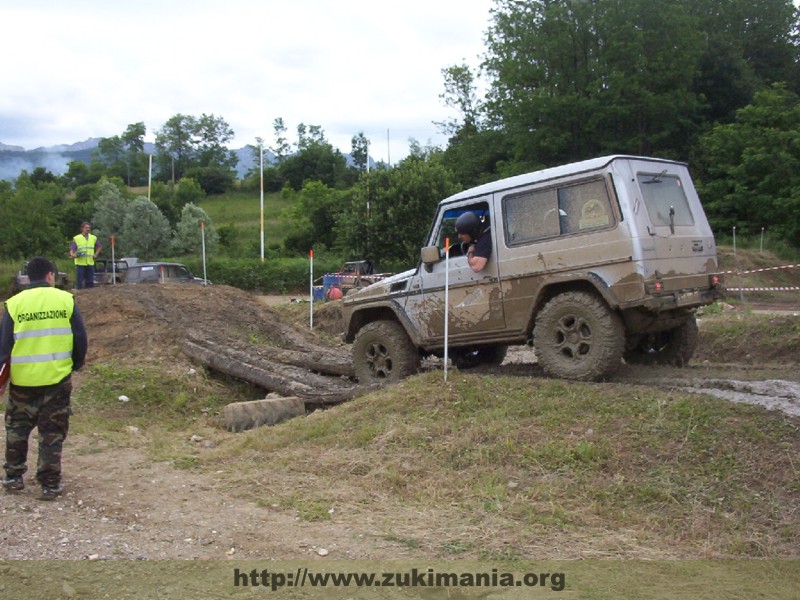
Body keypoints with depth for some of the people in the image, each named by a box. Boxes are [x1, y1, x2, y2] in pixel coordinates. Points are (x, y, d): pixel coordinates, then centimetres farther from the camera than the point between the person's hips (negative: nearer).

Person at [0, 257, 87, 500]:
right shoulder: (65, 299, -2)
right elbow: (81, 339, 0)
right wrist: (75, 365, 17)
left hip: (22, 380, 1)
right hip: (57, 378, -1)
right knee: (52, 432, 8)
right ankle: (50, 485, 11)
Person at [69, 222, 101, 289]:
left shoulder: (94, 238, 11)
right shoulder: (76, 238, -1)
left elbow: (99, 246, 25)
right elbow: (72, 249, -8)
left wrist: (96, 254, 12)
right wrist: (72, 254, -29)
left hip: (90, 263, 4)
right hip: (80, 263, -4)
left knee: (90, 281, 6)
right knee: (79, 281, -3)